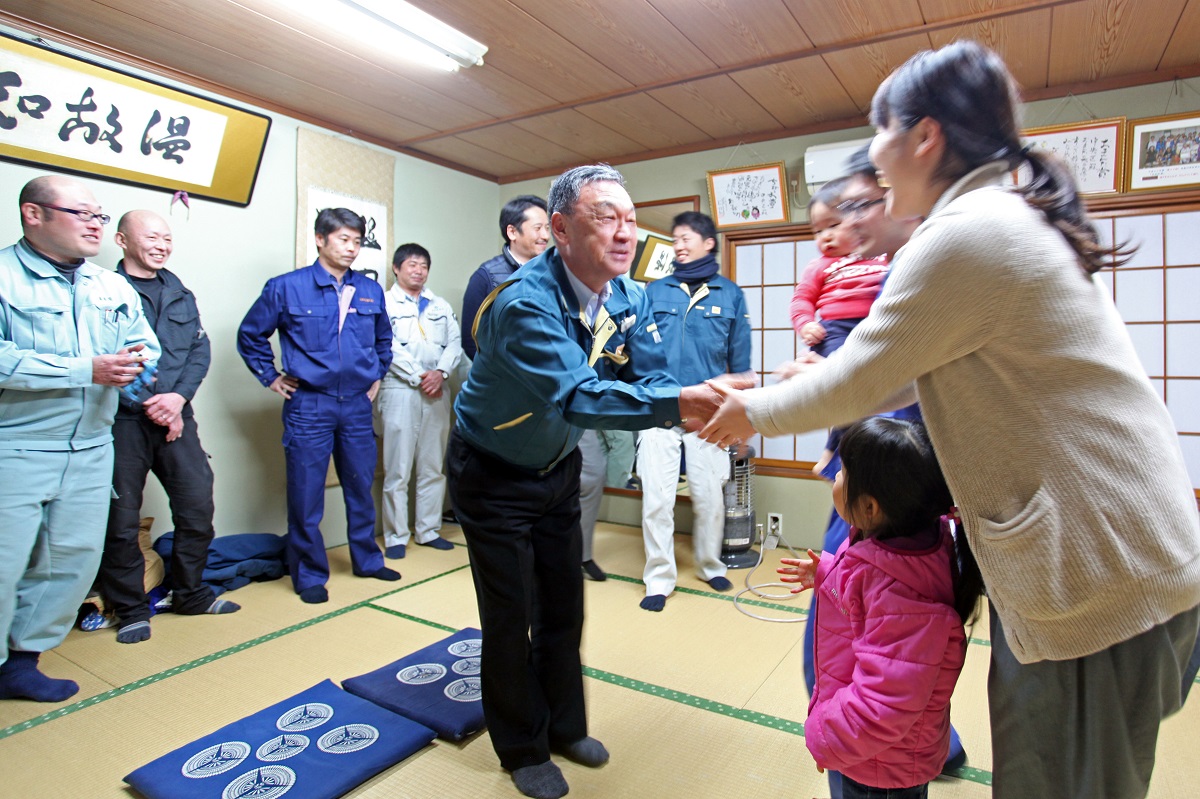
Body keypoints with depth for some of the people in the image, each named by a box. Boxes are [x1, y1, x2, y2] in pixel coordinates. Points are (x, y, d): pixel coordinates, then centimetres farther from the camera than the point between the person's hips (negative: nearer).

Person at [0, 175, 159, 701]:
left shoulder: (114, 288, 13)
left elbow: (146, 345, 11)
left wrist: (134, 360, -11)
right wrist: (88, 369, -21)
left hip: (90, 451, 6)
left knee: (75, 559, 11)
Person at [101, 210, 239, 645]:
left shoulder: (181, 295, 16)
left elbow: (201, 350, 9)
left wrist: (177, 397, -6)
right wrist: (148, 405, -11)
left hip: (175, 416, 5)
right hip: (122, 420, -4)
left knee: (198, 505, 6)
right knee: (121, 519, 3)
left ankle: (190, 593, 24)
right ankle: (131, 609, 19)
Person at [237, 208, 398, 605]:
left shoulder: (370, 290, 6)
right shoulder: (286, 287, -4)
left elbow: (383, 338, 24)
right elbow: (250, 335, 8)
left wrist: (377, 375, 16)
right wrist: (271, 378, 4)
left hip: (357, 404, 4)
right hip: (308, 405, -3)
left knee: (361, 486, 14)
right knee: (306, 494, 3)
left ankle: (367, 560, 31)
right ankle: (310, 575, 18)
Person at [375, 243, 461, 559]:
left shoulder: (441, 306, 18)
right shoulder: (384, 303, 3)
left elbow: (454, 343, 8)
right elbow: (389, 349, -7)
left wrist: (441, 372, -9)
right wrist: (418, 377, -11)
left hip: (437, 392, 5)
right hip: (400, 391, -4)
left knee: (434, 467, 8)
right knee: (397, 470, -2)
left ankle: (429, 531, 17)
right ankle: (396, 536, 7)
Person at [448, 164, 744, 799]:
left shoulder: (629, 299, -9)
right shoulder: (524, 302, -32)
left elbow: (650, 377, -15)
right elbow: (575, 396, -45)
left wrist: (703, 414, -36)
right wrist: (683, 401, -55)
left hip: (557, 468, 6)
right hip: (493, 477, -6)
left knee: (564, 607, 16)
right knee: (512, 619, 6)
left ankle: (565, 727, 40)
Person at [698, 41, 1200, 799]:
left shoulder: (966, 235, -19)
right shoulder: (1015, 221, 12)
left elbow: (853, 384, -13)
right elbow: (902, 373, 16)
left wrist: (754, 413, 4)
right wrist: (764, 394, 18)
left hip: (1099, 582, -9)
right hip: (1081, 562, 9)